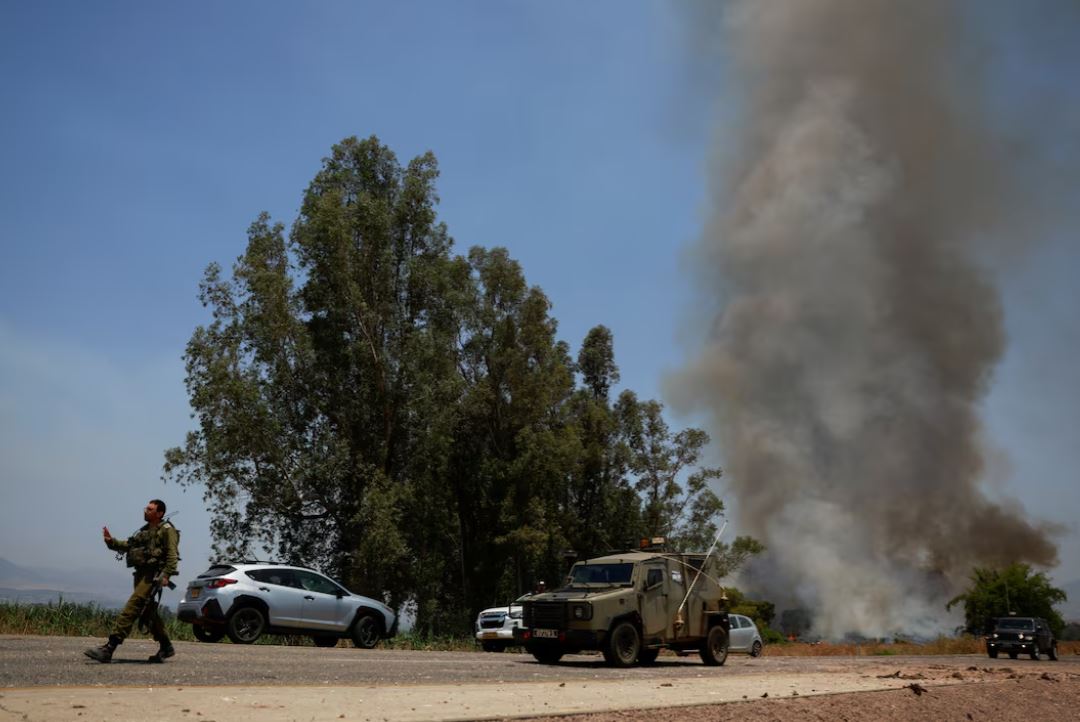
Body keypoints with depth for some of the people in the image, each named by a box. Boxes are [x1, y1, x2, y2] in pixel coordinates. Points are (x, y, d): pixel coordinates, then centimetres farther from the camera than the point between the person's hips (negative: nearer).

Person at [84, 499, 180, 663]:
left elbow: (172, 554, -13)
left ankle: (109, 649, -24)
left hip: (153, 575, -9)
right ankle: (166, 648, 25)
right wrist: (111, 541, 0)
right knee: (148, 612, 14)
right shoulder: (144, 531, 23)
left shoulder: (166, 530, -3)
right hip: (141, 574, 9)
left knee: (131, 608, -17)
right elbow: (127, 545, 16)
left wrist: (166, 575, -22)